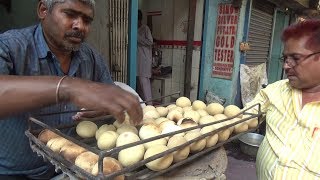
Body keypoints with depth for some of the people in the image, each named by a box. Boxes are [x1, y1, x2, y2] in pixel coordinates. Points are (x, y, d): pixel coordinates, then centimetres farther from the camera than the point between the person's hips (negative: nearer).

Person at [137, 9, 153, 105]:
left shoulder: (145, 28, -6)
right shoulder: (136, 29, 15)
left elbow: (150, 41, -13)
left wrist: (138, 38, -13)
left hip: (144, 59, -7)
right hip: (138, 59, 7)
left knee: (144, 79, -10)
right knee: (139, 79, 9)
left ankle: (148, 102, -5)